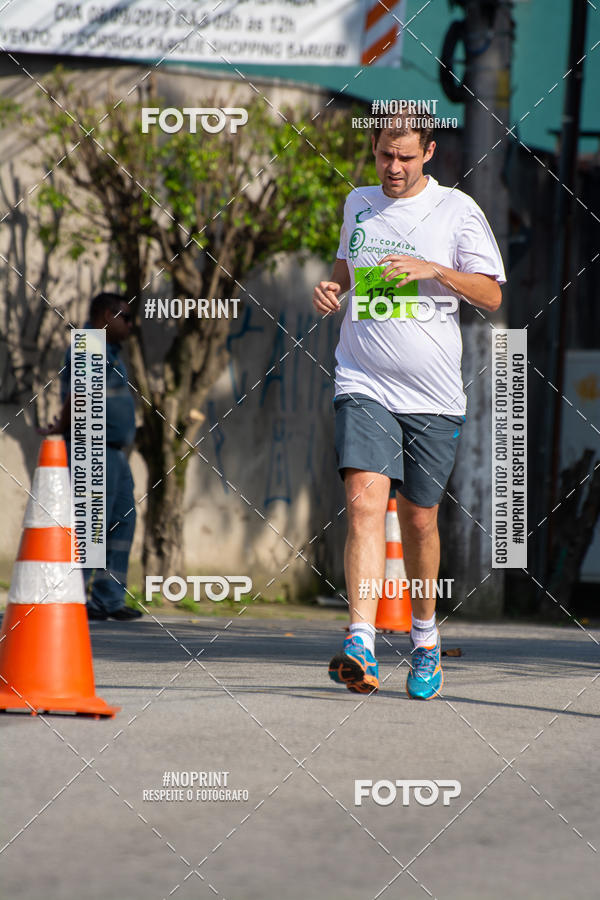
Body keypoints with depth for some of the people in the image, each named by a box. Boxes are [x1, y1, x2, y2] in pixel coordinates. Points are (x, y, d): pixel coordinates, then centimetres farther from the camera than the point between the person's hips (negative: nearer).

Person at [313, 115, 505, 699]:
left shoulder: (457, 210, -1)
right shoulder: (358, 205, 10)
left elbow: (491, 296, -1)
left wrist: (434, 270, -17)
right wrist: (332, 288, 6)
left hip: (432, 396, -1)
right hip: (363, 384, 1)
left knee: (419, 519, 9)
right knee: (365, 501, -18)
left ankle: (425, 636, 33)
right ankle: (361, 647, -28)